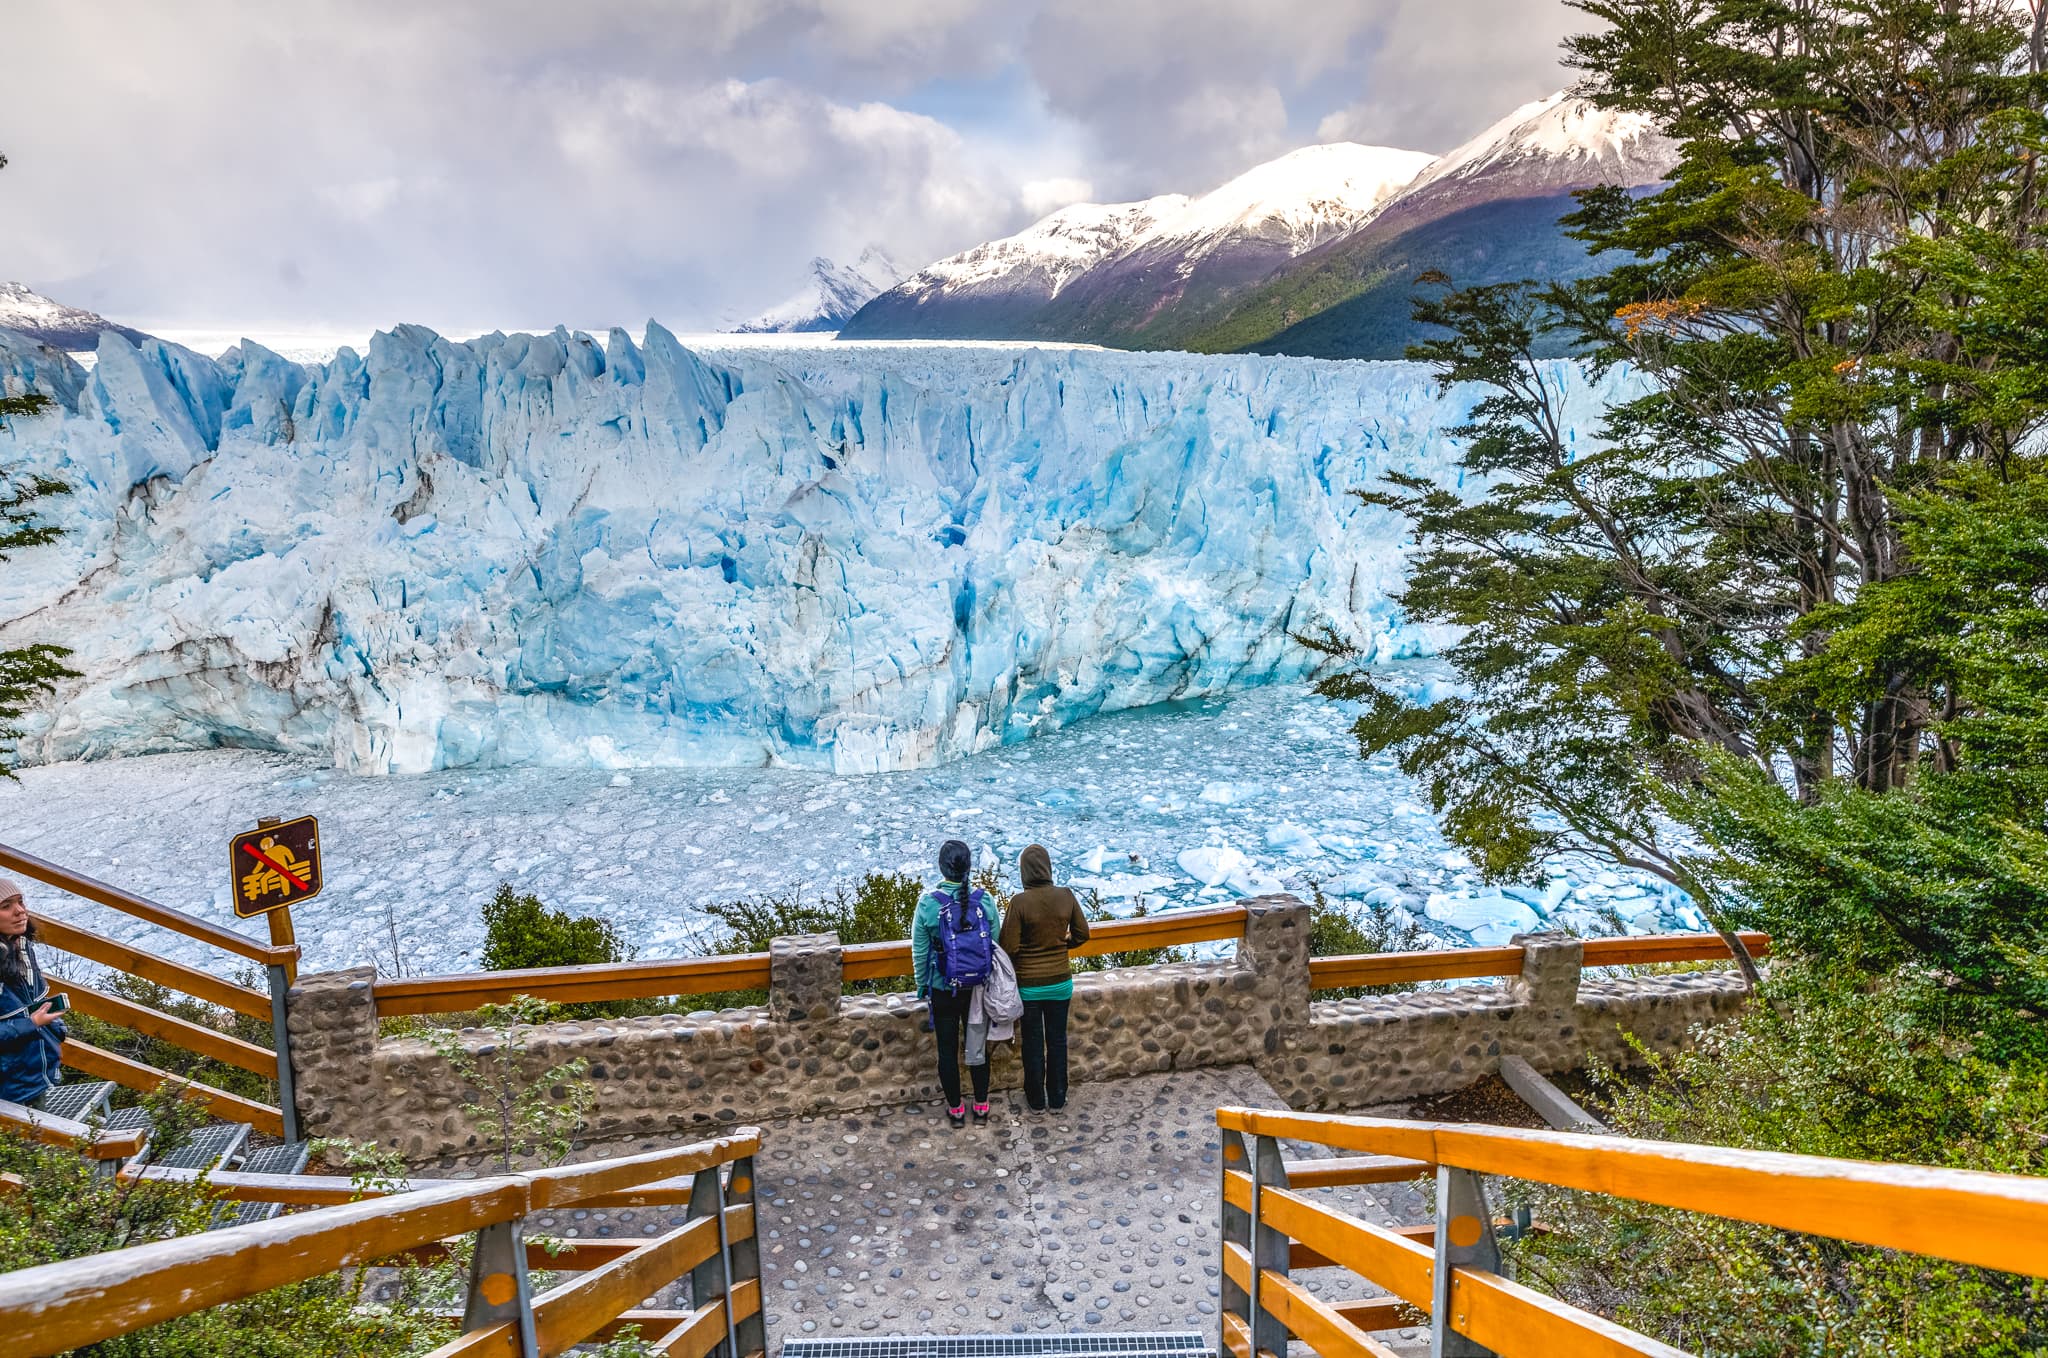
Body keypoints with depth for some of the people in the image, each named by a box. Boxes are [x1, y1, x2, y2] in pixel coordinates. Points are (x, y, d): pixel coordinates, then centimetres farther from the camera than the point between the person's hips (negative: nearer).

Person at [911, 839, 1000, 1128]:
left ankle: (956, 1109, 27)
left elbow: (919, 953, -8)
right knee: (978, 1048, 17)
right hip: (979, 989, 2)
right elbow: (996, 946, -1)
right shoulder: (984, 901, -11)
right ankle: (981, 1106, 30)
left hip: (943, 991, -2)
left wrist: (922, 987, 6)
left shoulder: (928, 904, -16)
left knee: (947, 1050, 14)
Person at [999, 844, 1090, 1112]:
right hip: (1060, 981, 3)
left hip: (1029, 984, -3)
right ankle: (1057, 1097, 30)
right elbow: (1082, 934, 1)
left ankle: (1036, 1100, 28)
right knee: (1057, 1040, 18)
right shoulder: (1066, 896, -10)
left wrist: (1026, 951, 3)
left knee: (1033, 1043, 14)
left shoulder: (1020, 902, -21)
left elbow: (1009, 947, -19)